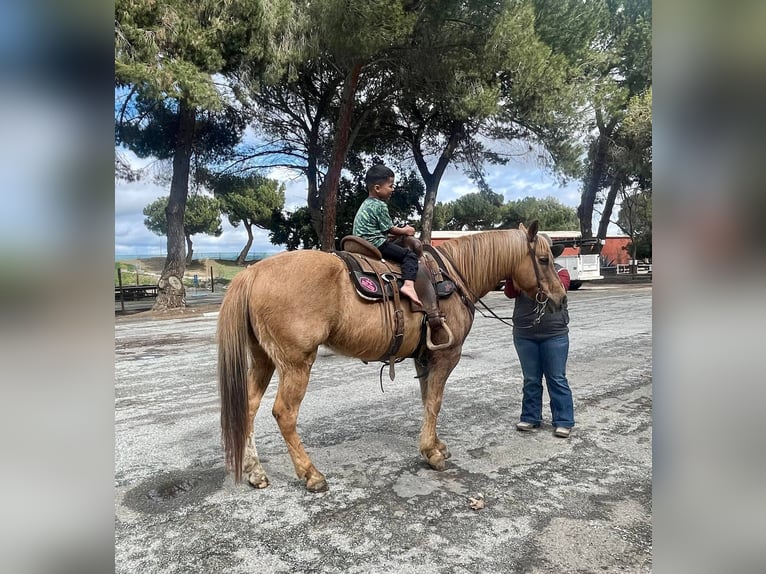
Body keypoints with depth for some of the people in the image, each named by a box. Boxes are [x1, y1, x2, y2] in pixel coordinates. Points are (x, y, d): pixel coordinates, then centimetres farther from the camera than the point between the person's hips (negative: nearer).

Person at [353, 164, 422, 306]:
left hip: (362, 244, 10)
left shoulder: (366, 204, 18)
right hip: (376, 244, -10)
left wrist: (401, 230, 21)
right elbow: (390, 229, -8)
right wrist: (406, 231, 10)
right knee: (410, 256, -12)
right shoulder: (380, 205, -12)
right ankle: (408, 285, -31)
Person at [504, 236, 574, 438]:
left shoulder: (560, 271, 0)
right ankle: (530, 417, 22)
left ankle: (563, 421, 13)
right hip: (524, 336, 2)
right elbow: (510, 293, -12)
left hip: (554, 335, -2)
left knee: (557, 379, 5)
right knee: (530, 379, 11)